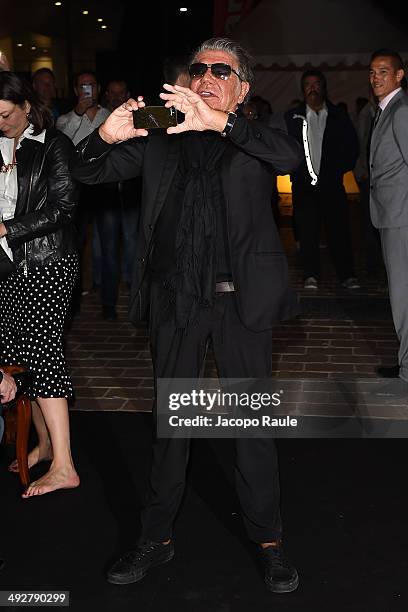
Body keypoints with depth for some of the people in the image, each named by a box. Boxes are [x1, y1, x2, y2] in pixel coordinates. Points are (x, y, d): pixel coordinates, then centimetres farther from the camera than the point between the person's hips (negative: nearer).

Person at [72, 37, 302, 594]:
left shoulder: (253, 137, 6)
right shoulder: (161, 138, 11)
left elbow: (290, 157, -17)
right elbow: (87, 172, 7)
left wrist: (221, 122, -29)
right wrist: (107, 136, -15)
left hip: (241, 297, -2)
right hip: (176, 298, 2)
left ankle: (268, 541, 20)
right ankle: (157, 537, 25)